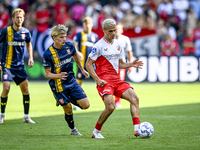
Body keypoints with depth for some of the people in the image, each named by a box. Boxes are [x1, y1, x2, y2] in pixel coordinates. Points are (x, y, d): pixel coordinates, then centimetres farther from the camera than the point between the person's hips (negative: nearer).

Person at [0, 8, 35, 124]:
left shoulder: (26, 32, 1)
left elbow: (29, 44, 21)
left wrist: (31, 58, 11)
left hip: (20, 66, 4)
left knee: (25, 89, 0)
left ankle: (26, 116, 12)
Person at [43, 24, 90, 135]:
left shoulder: (69, 46, -6)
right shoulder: (48, 54, -19)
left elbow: (76, 56, 18)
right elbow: (47, 74, -13)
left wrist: (82, 70, 27)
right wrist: (59, 76, -33)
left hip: (71, 81, 4)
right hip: (58, 86, -4)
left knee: (86, 105, -4)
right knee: (68, 109, -1)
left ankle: (72, 100, 28)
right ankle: (73, 129, 27)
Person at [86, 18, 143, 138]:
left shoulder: (118, 45, 15)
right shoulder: (99, 46, -5)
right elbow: (88, 64, -4)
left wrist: (131, 65, 3)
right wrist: (97, 79, -14)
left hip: (116, 79, 6)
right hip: (104, 81, -6)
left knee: (134, 98, -13)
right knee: (110, 107, -22)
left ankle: (137, 129, -18)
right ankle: (96, 132, -1)